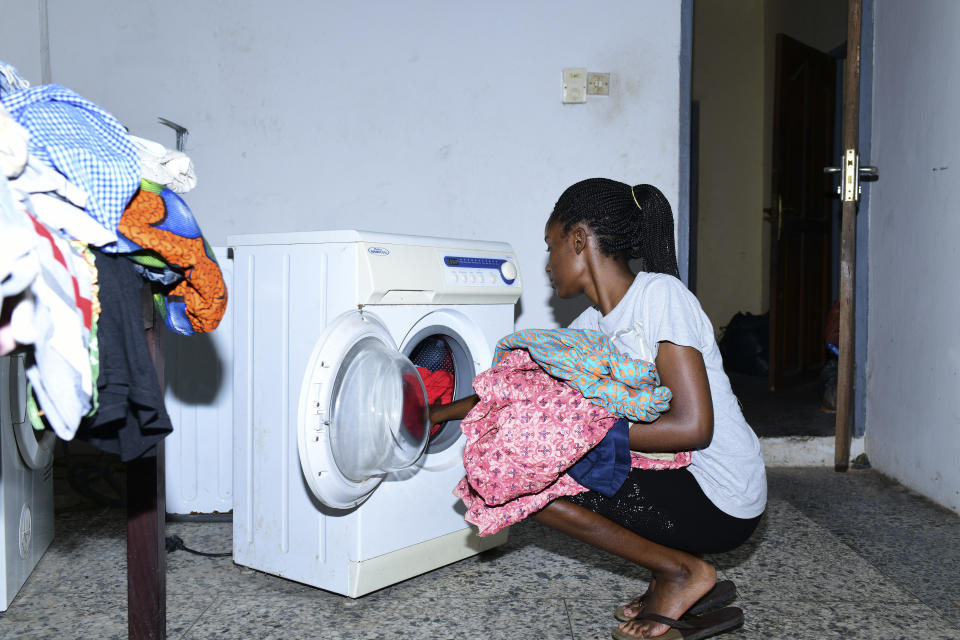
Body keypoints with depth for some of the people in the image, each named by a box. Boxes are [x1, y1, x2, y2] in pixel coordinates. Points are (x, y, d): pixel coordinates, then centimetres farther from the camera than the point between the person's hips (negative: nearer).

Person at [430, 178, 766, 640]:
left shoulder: (660, 295, -17)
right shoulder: (593, 325, 7)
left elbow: (692, 426, -23)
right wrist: (442, 413, 25)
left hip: (720, 503, -8)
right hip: (679, 476, 8)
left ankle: (681, 572, 0)